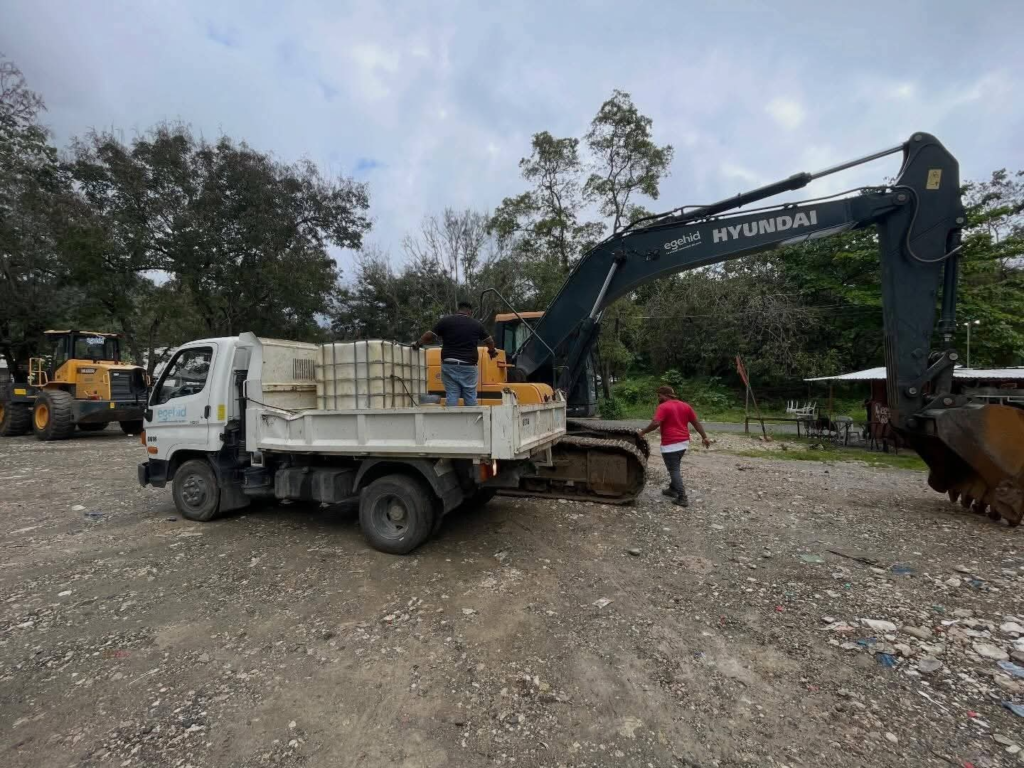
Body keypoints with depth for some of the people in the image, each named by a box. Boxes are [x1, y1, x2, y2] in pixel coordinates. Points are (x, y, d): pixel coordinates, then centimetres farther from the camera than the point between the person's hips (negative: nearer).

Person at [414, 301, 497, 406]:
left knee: (451, 395, 3)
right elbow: (489, 341, 18)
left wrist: (418, 344, 21)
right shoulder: (477, 324, 7)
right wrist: (492, 351, 39)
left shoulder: (445, 321, 3)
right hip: (468, 366, 0)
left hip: (450, 365, 0)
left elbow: (429, 336, 2)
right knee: (470, 396, 8)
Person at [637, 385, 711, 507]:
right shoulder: (685, 406, 11)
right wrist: (704, 437, 16)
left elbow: (655, 424, -23)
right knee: (675, 467, 23)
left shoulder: (663, 407, -12)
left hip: (670, 444, -8)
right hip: (683, 442, 8)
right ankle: (672, 489, 34)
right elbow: (697, 423, 12)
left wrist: (642, 432, -12)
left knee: (674, 470, -1)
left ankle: (682, 498, -3)